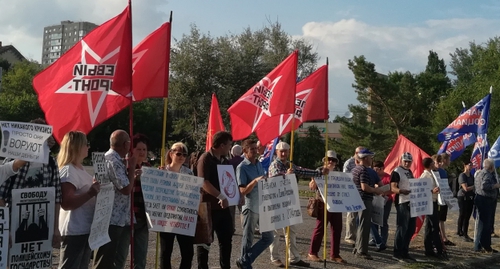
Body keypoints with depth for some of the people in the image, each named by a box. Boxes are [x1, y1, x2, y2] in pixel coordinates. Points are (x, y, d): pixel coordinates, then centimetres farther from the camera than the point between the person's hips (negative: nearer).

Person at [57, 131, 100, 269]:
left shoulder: (80, 168, 11)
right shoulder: (68, 171, -19)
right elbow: (66, 203, -27)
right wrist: (91, 193, -31)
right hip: (74, 231, -10)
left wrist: (96, 187, 13)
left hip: (85, 229, 10)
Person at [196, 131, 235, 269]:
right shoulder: (206, 158, -13)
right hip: (209, 207, -8)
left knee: (226, 239, 13)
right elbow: (204, 182, -23)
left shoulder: (224, 161, 12)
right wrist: (221, 196, -29)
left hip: (223, 207, 8)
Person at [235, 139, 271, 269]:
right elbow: (243, 190, -15)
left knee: (268, 237, 11)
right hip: (250, 207, -7)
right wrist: (255, 181, -28)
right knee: (248, 239, 4)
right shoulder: (242, 167, -10)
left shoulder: (259, 164, 10)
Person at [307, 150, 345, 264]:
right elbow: (312, 187, -9)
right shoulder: (319, 171, -1)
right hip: (323, 203, -6)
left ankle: (334, 254, 13)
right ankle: (312, 253, 5)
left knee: (337, 229, 5)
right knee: (320, 228, -3)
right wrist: (315, 178, -26)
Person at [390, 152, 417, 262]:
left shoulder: (410, 172, 17)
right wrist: (401, 191, -37)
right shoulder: (396, 172, -10)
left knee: (411, 229, 12)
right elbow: (393, 188, -19)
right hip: (402, 203, -9)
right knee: (401, 228, -5)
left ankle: (405, 252, 21)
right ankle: (397, 254, 2)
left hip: (411, 202, 9)